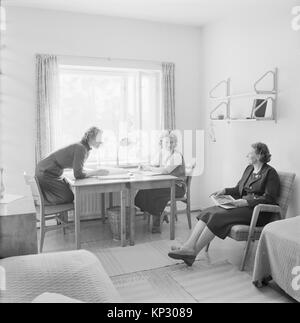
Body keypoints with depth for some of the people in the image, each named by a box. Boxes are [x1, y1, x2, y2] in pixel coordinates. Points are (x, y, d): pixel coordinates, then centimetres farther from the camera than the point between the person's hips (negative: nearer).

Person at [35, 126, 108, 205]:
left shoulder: (86, 149, 4)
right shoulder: (80, 148, -24)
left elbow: (78, 169, 10)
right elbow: (78, 174, -28)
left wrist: (97, 171, -1)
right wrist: (96, 172, -17)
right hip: (46, 173, -9)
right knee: (68, 197, -4)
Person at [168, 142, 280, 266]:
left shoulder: (270, 173, -5)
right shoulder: (249, 169, 20)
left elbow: (269, 198, -13)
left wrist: (246, 201, -22)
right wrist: (224, 191, 7)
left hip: (257, 211, -8)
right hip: (242, 205, 8)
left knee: (218, 216, -28)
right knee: (208, 212, -16)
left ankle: (193, 251, -25)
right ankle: (189, 246, -27)